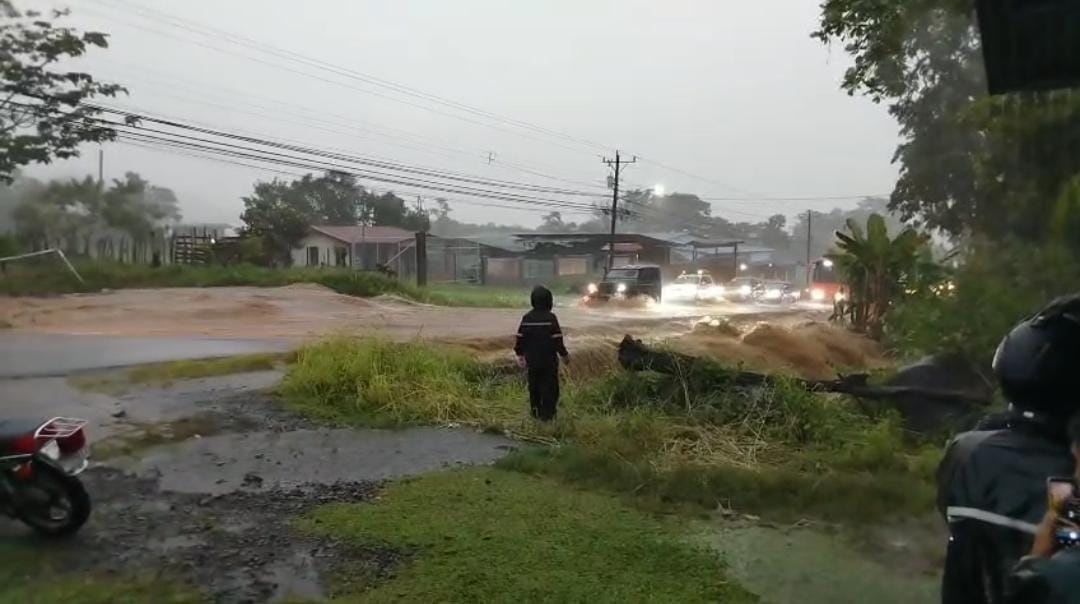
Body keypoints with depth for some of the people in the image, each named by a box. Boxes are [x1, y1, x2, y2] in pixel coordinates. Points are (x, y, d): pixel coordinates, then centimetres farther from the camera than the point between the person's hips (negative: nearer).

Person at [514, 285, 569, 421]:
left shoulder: (527, 318, -3)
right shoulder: (551, 318, -15)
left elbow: (520, 338, 1)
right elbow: (557, 340, -14)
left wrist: (520, 354, 14)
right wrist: (564, 354, -1)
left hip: (532, 360, 4)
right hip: (548, 360, -4)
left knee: (534, 386, 17)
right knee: (549, 387, 5)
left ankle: (535, 411, 26)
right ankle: (547, 414, 6)